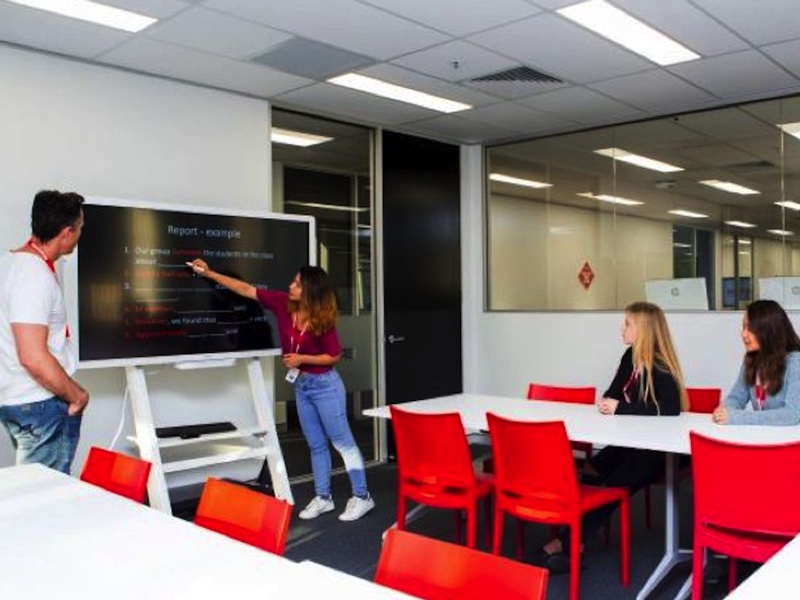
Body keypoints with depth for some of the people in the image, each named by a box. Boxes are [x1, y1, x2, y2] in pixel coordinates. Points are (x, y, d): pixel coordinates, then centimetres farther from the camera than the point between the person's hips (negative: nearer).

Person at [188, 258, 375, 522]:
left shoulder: (322, 320, -20)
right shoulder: (283, 303, -6)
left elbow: (334, 355, -11)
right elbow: (247, 289, -2)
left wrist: (302, 358, -20)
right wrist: (209, 273, 0)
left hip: (324, 385, -6)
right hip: (301, 385, 6)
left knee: (342, 442, 0)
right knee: (316, 445, 14)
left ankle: (362, 497, 9)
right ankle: (323, 498, 24)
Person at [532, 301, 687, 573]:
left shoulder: (660, 368, -19)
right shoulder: (631, 357, 5)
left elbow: (671, 409, -32)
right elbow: (613, 393, 13)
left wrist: (621, 409, -28)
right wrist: (607, 402, -12)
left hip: (658, 447, -8)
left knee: (613, 485, -22)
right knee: (590, 471, -13)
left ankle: (565, 544, -17)